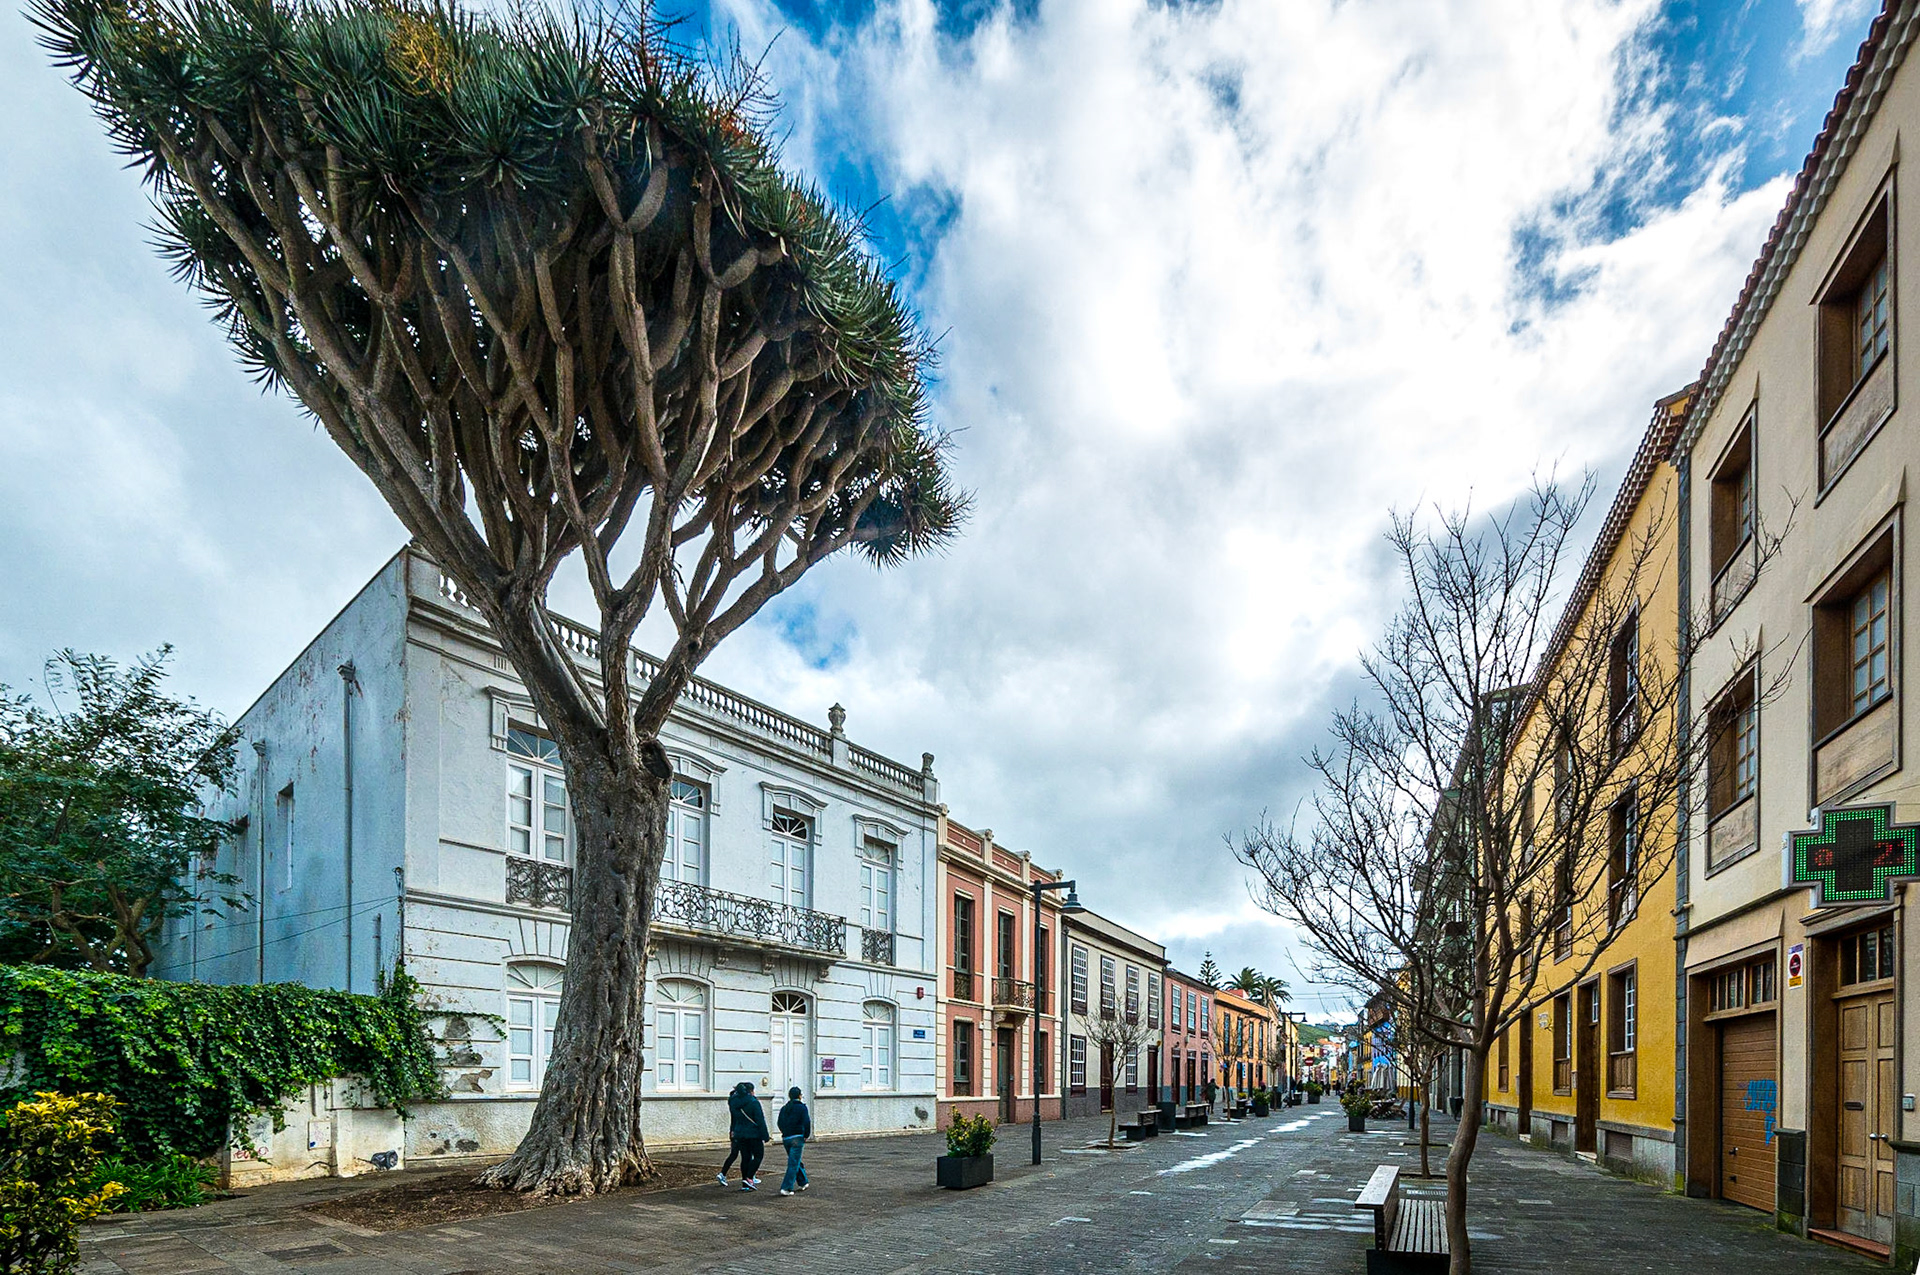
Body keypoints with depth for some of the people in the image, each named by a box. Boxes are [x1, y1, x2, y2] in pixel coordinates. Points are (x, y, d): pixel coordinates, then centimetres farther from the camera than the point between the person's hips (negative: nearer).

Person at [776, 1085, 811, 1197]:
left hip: (786, 1138, 6)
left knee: (795, 1161, 21)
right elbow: (807, 1122, -13)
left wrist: (785, 1133, 14)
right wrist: (806, 1135, -2)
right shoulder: (801, 1107, -6)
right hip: (797, 1138, -6)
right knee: (794, 1164, -4)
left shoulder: (784, 1108, 12)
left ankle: (802, 1183, 30)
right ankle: (786, 1188, -11)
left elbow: (780, 1123, 11)